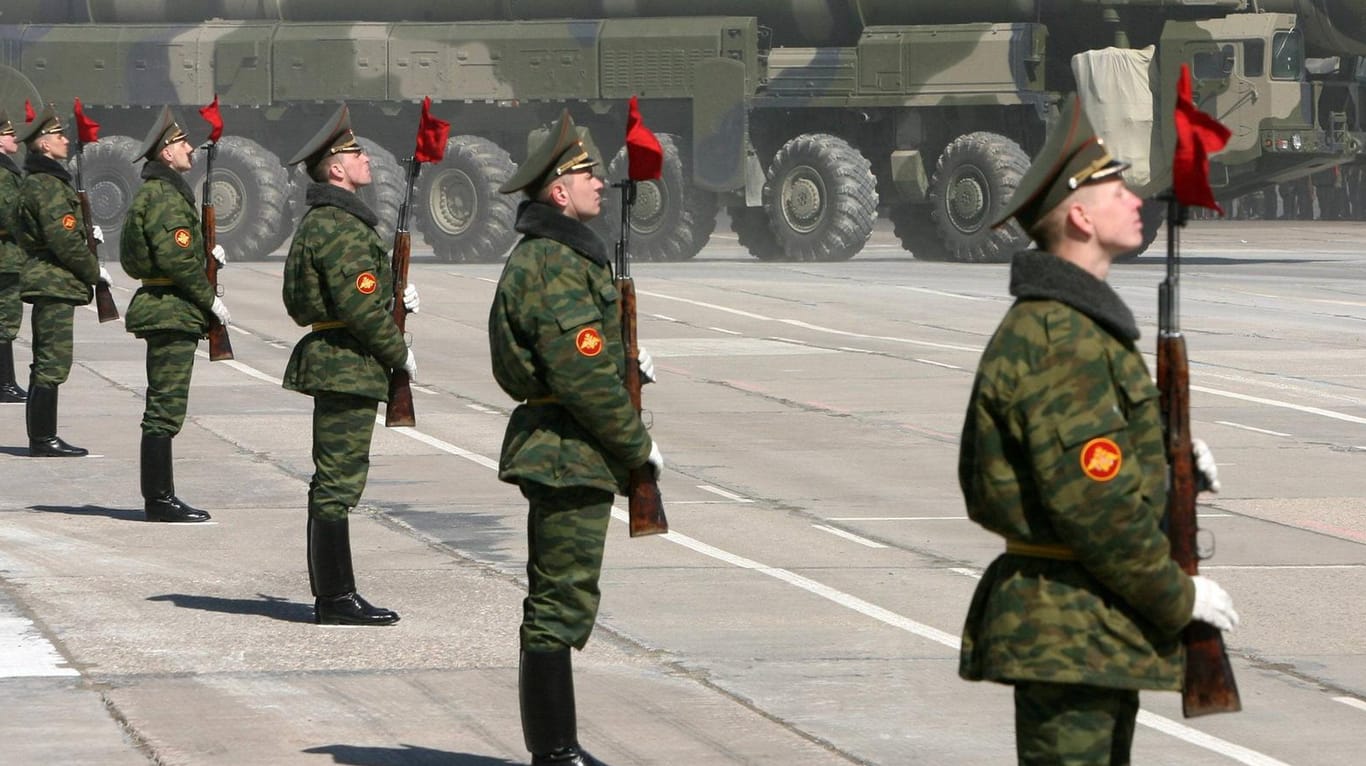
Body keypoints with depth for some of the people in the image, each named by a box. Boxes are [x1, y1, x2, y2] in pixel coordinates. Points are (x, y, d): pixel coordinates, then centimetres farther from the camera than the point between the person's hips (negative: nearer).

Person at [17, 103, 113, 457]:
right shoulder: (48, 186, -16)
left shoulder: (37, 182, 16)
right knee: (53, 362, -8)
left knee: (47, 363, 13)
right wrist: (94, 270, -10)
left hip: (46, 282, 11)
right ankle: (43, 440, -7)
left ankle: (41, 438, 17)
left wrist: (86, 232, 13)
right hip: (55, 282, -11)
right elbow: (63, 241, -21)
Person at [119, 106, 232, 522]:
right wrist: (210, 299, -14)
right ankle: (159, 499, -6)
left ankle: (159, 496, 18)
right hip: (173, 311, -11)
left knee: (163, 409, 13)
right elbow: (176, 259, -21)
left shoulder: (153, 192, 17)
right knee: (165, 410, -8)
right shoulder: (165, 196, -15)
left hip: (162, 311, 11)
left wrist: (204, 249, 13)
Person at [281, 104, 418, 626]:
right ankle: (337, 600, -5)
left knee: (332, 481, 14)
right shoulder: (341, 227, -17)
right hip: (348, 367, -11)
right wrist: (400, 353, -9)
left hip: (333, 364, 11)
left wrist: (395, 299, 12)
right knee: (338, 483, -7)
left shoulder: (321, 222, 17)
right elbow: (360, 308, -21)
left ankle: (330, 595, 20)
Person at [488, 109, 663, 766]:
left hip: (556, 456, 11)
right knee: (562, 607, -7)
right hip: (571, 456, -11)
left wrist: (622, 362, 16)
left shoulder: (543, 256, 16)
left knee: (557, 605, 16)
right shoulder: (558, 266, -18)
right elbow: (583, 380, -22)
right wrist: (638, 444, -13)